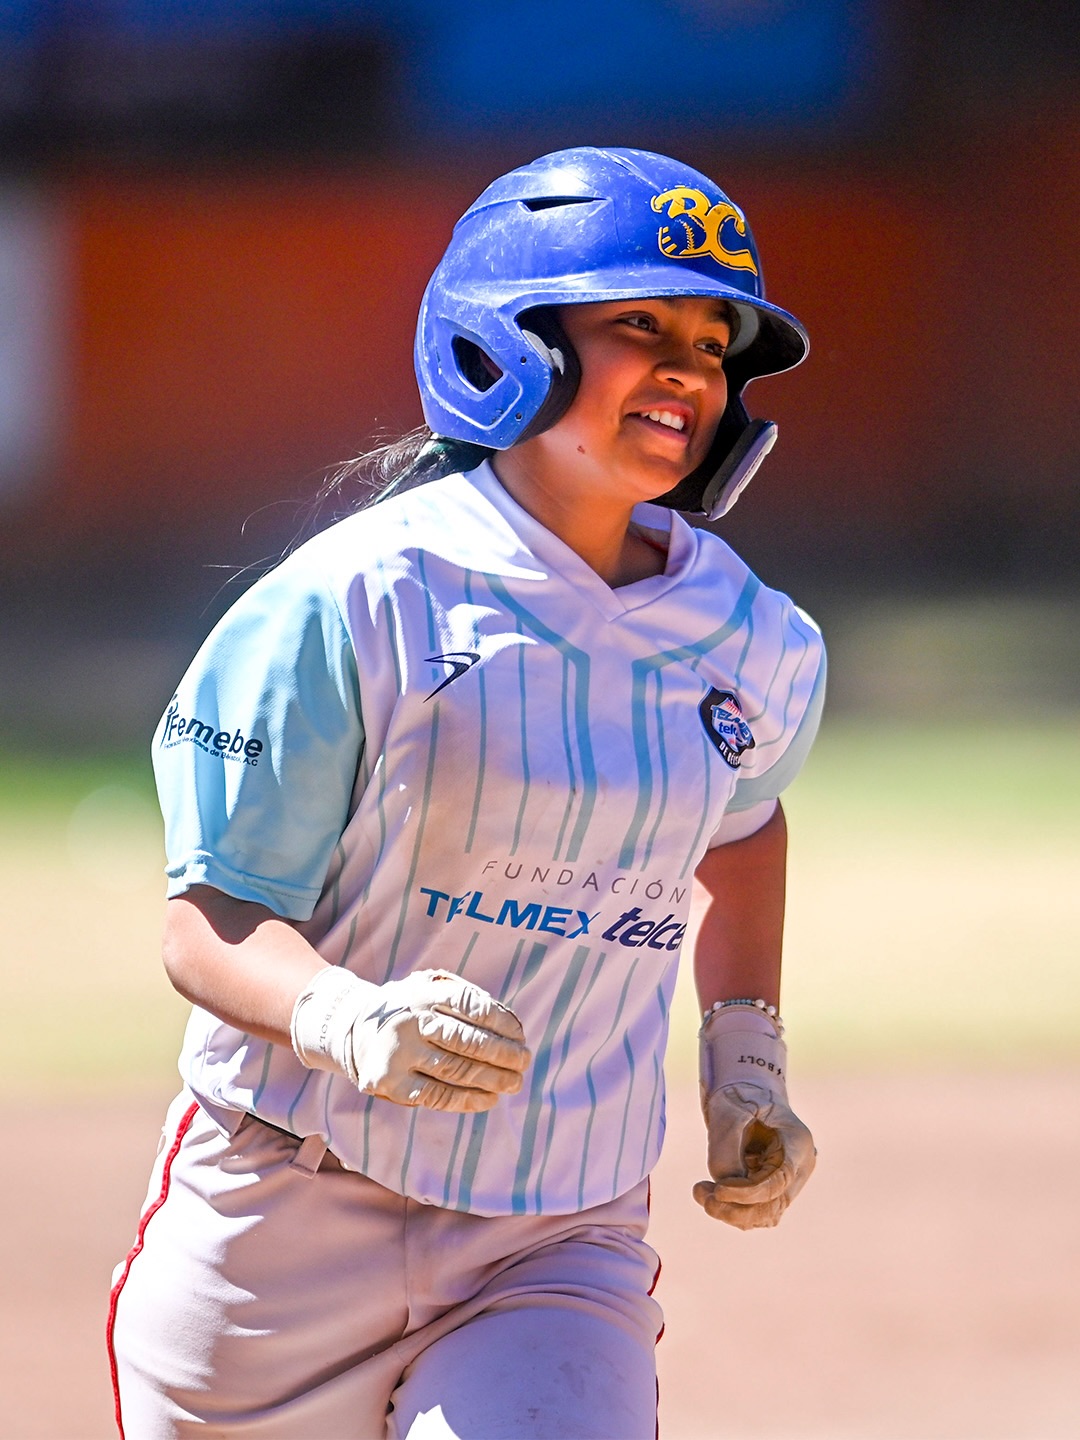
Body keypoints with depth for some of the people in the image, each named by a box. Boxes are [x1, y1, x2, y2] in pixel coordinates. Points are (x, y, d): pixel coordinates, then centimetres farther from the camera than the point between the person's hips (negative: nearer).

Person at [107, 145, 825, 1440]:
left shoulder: (758, 648, 4)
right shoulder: (352, 604, -11)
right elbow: (209, 924, -13)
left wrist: (745, 1055, 18)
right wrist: (348, 1019, -33)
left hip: (560, 1253, 3)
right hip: (289, 1224, -3)